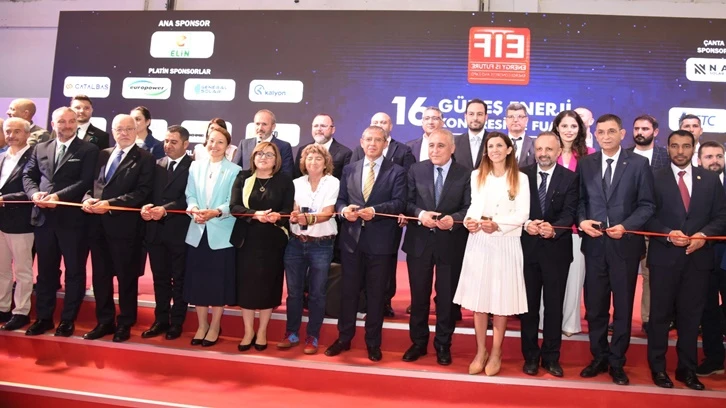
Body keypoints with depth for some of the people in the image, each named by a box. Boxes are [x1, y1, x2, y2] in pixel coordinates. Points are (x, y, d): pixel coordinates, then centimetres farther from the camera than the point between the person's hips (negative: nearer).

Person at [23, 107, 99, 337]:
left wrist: (58, 196, -20)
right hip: (44, 217, 5)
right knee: (45, 270, 13)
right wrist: (35, 194, -8)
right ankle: (44, 317, 25)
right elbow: (28, 175, 12)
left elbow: (86, 182, -12)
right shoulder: (41, 148, 14)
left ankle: (68, 319, 16)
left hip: (73, 218, -4)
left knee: (74, 271, 5)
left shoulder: (89, 150, -2)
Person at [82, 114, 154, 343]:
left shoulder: (144, 159, -3)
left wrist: (110, 204, -19)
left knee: (126, 276, 4)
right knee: (100, 274, 12)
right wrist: (88, 199, -8)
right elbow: (91, 183, 15)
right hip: (98, 223, 6)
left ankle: (125, 324, 17)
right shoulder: (103, 155, 16)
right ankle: (105, 321, 25)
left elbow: (142, 193, -13)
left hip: (124, 225, -6)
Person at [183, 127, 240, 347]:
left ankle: (215, 327, 20)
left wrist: (215, 212, -24)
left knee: (219, 281, 5)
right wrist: (194, 210, -16)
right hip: (197, 232, 4)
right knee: (197, 280, 9)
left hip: (221, 234, -3)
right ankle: (202, 325, 24)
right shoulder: (195, 167, 10)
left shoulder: (234, 170, -2)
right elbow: (190, 195, 5)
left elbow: (234, 203, -8)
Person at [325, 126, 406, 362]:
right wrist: (344, 209, -14)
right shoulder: (349, 169, 12)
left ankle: (373, 343, 21)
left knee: (376, 294, 7)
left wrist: (374, 211, -23)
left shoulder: (396, 171, 1)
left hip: (380, 241, -2)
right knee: (349, 291, 10)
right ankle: (344, 338, 25)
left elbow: (399, 203, -9)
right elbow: (340, 199, 9)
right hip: (352, 239, 3)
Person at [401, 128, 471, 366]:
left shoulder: (466, 174, -4)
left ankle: (443, 345, 27)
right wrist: (420, 214, -19)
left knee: (446, 297, 10)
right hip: (419, 242, 2)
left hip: (450, 244, -1)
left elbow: (470, 208, -7)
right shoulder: (416, 170, 2)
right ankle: (418, 342, 30)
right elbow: (407, 202, 0)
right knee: (419, 296, 13)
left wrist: (454, 219, -25)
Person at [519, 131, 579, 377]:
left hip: (557, 248, -1)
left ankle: (551, 357, 21)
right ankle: (530, 356, 21)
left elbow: (569, 212, -8)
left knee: (554, 305, 8)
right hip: (527, 247, 1)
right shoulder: (522, 175, 4)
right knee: (529, 304, 8)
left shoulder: (570, 178, 1)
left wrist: (553, 228, -26)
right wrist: (526, 224, -19)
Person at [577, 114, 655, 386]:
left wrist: (626, 226, -16)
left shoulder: (639, 164, 0)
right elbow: (579, 199, 9)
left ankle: (617, 362, 22)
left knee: (623, 307, 8)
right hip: (594, 244, 2)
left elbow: (647, 205, -2)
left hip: (625, 244, -2)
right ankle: (599, 358, 25)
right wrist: (581, 220, -10)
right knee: (595, 306, 9)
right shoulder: (585, 164, 7)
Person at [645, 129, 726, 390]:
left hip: (698, 257, 2)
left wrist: (704, 235, -12)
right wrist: (668, 234, -17)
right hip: (664, 257, -2)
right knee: (660, 314, 6)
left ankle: (687, 369, 23)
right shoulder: (655, 179, 0)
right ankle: (658, 368, 19)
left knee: (691, 315, 10)